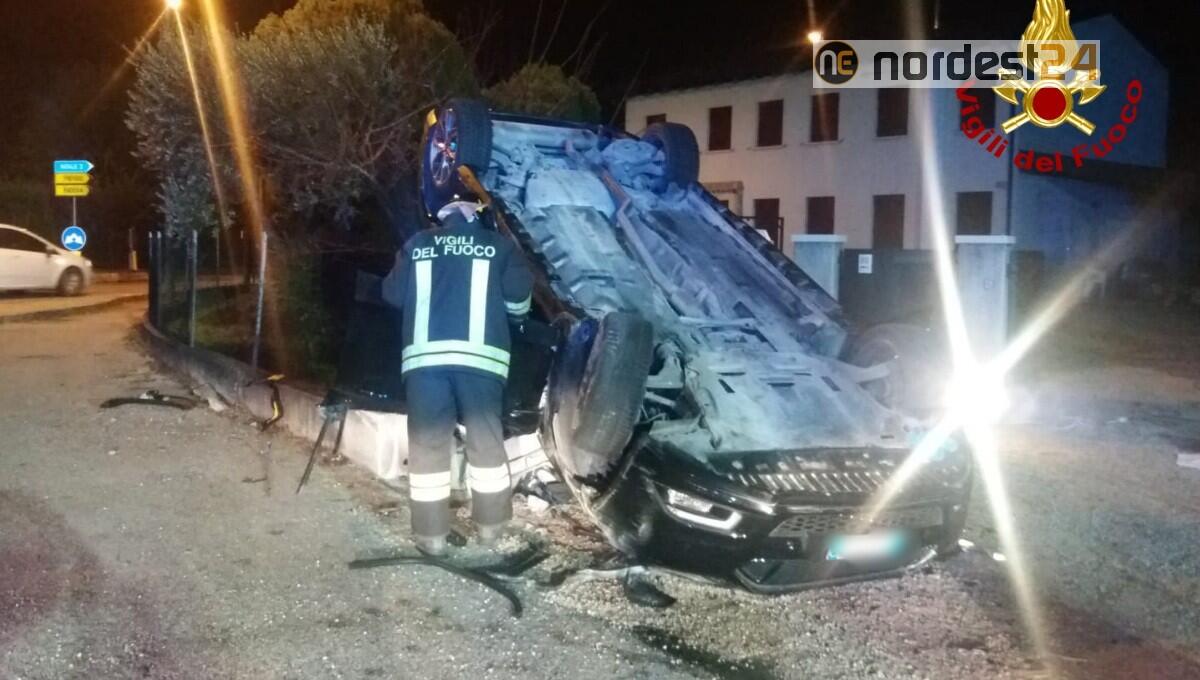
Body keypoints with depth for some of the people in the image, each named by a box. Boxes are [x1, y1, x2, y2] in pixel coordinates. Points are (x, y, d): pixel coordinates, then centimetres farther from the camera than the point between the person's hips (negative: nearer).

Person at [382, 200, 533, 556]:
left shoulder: (417, 244, 18)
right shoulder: (499, 245, 14)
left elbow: (393, 293, 19)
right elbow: (518, 295, 4)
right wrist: (512, 318, 25)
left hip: (424, 354, 1)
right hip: (478, 354, -1)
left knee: (428, 442, 5)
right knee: (486, 439, 10)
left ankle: (431, 533, 8)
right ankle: (491, 524, 19)